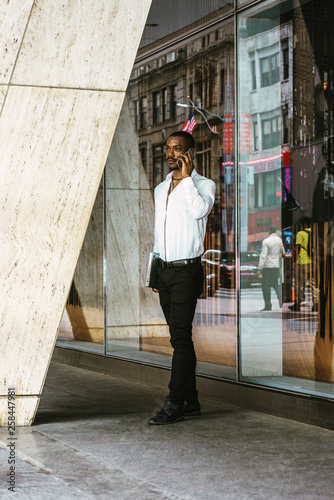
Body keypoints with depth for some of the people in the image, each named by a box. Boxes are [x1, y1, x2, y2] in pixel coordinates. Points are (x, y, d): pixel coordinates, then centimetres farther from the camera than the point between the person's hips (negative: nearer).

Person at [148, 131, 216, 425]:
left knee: (181, 337, -12)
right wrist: (153, 273, 19)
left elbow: (199, 210, -25)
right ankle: (190, 401, 14)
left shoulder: (204, 185, -2)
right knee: (180, 337, 9)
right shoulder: (160, 189, 17)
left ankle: (175, 404, -13)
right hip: (165, 270, 7)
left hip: (187, 270, -7)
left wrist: (186, 177, -16)